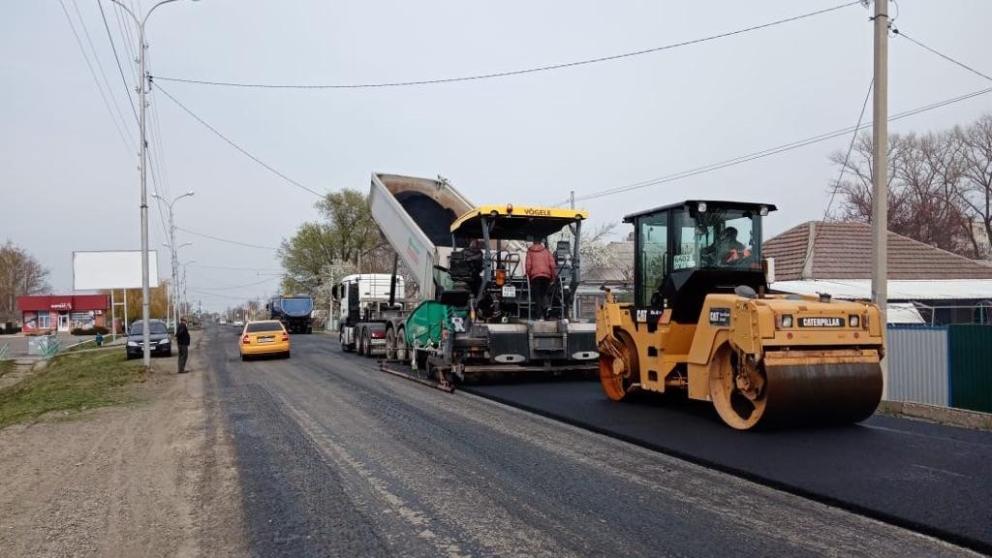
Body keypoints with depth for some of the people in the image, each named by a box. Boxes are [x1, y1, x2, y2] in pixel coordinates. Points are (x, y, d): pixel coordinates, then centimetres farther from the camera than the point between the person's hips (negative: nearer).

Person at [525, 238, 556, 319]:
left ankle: (540, 315, -7)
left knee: (537, 295, 1)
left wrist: (528, 276, 8)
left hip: (535, 276, -2)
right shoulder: (546, 251, 14)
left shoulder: (530, 251, 10)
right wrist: (552, 276, 10)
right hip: (546, 275, 2)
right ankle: (545, 305, -10)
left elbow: (528, 265, 1)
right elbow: (552, 264, 5)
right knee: (544, 293, 18)